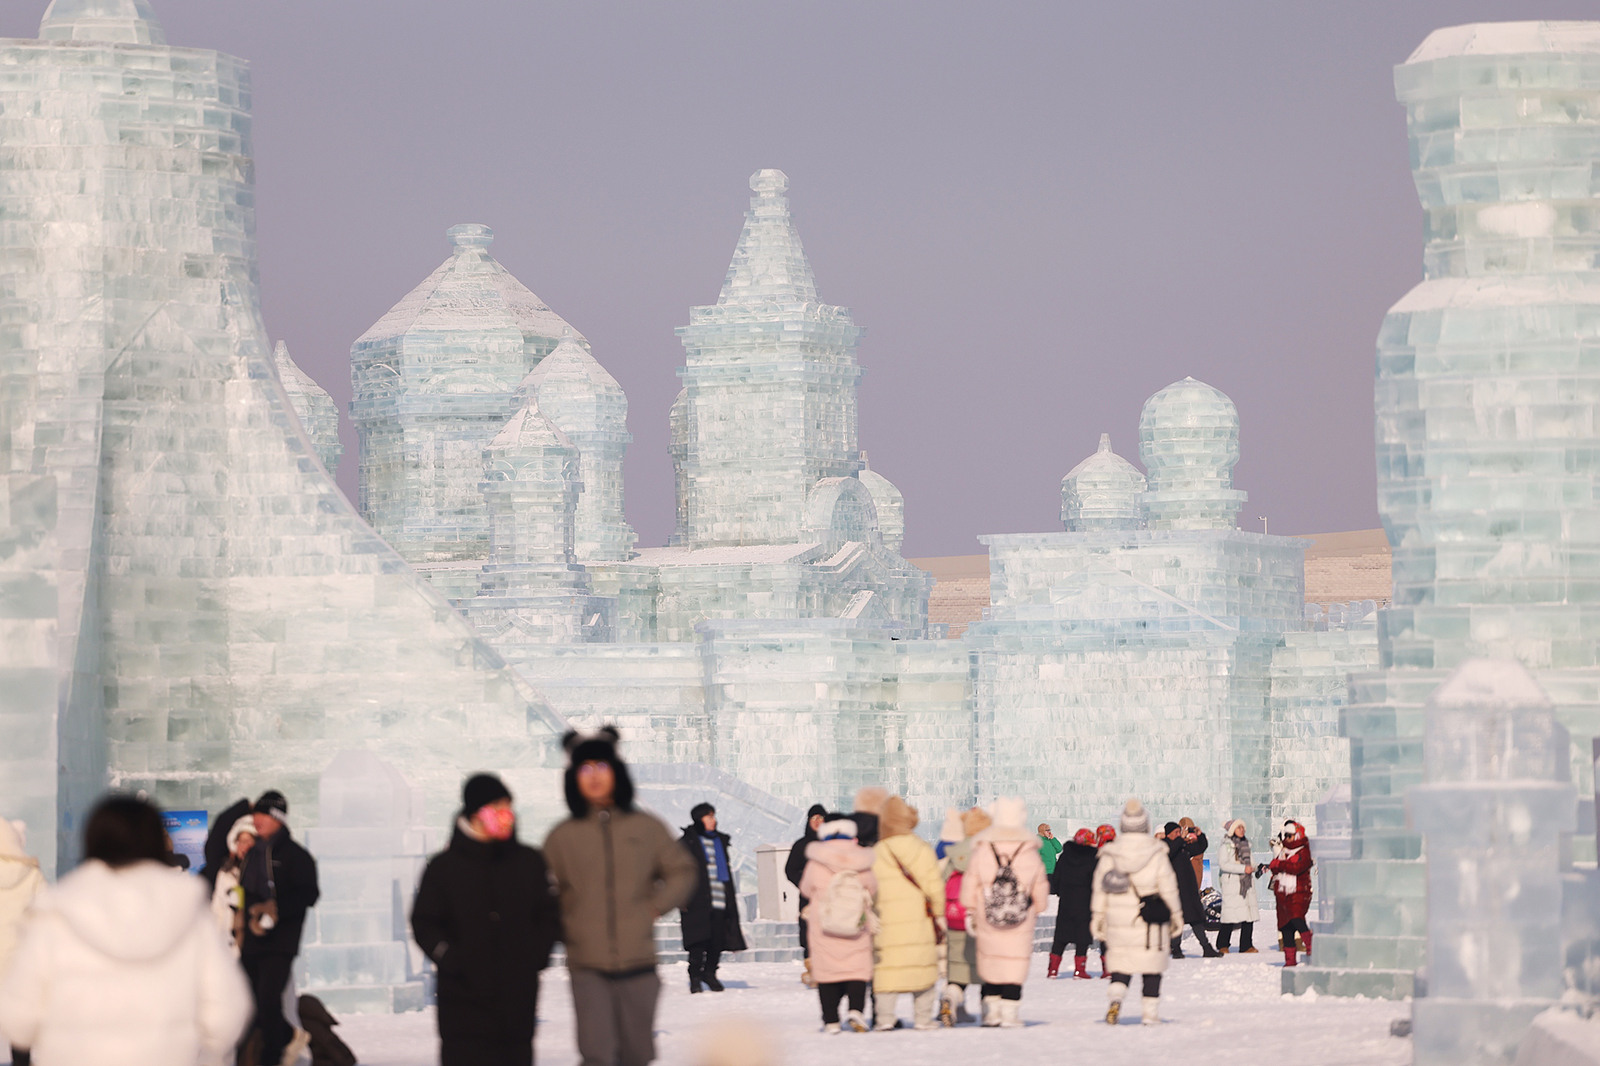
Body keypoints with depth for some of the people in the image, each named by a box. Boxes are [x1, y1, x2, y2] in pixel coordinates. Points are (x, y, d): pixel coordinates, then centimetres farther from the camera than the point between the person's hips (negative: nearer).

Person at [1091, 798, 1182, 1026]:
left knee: (1120, 963, 12)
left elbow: (1099, 888, 3)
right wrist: (1176, 915, 8)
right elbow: (1168, 887, -3)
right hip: (1150, 921, -2)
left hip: (1118, 920, 2)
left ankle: (1116, 996, -15)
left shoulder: (1109, 854, -2)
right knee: (1152, 965, 8)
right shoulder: (1156, 854, -9)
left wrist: (1097, 917, 13)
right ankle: (1151, 1012, 8)